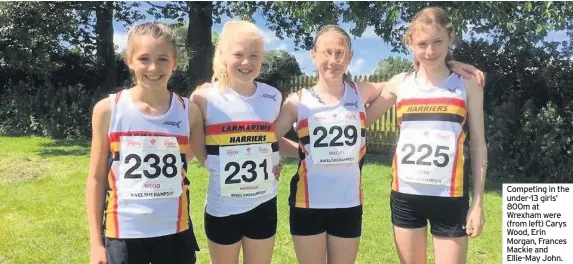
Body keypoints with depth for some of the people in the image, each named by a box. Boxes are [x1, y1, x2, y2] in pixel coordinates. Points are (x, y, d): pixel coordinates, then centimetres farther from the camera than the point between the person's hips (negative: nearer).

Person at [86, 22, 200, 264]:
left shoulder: (188, 112, -4)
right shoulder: (107, 110, -5)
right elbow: (97, 178, 0)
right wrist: (96, 241, 0)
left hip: (175, 232, 1)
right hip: (123, 234, -1)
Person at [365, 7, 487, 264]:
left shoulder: (467, 84, 2)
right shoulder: (400, 83, 5)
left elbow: (478, 145, 3)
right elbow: (359, 122, 12)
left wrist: (478, 201, 0)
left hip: (449, 197, -2)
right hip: (405, 195, 2)